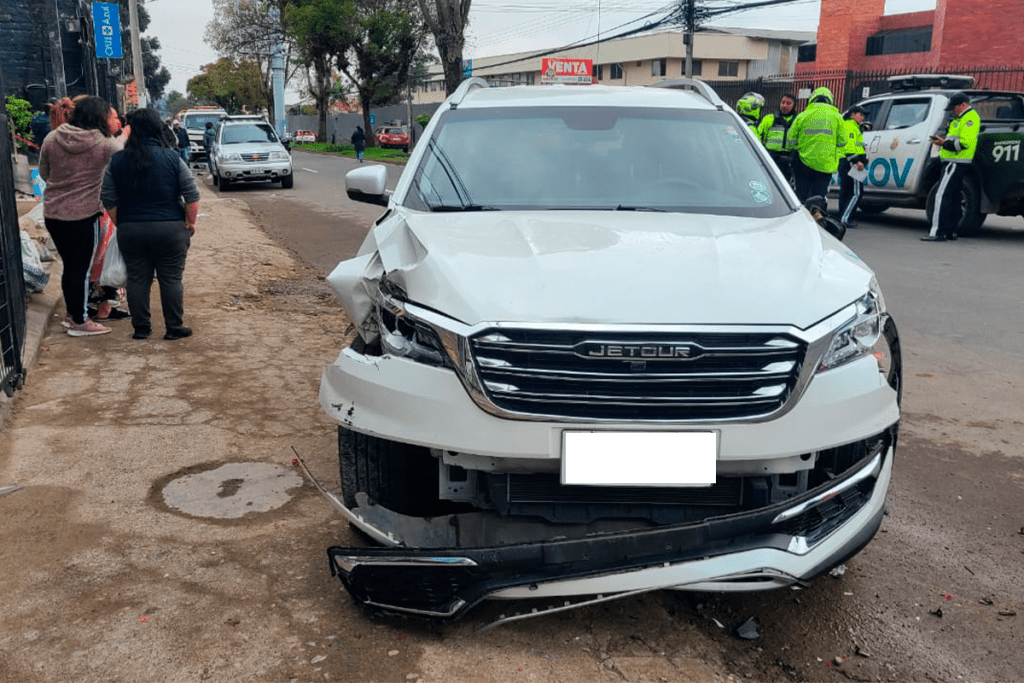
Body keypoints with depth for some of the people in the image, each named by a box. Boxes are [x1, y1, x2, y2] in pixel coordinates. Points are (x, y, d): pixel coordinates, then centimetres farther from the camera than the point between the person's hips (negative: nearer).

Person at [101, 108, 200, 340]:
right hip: (170, 230, -2)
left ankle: (141, 328, 16)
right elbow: (192, 196, -6)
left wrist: (120, 225, 17)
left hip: (130, 231, 2)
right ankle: (174, 328, 10)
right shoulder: (171, 158, -6)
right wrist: (191, 222, 5)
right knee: (171, 279, 5)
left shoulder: (117, 160, 2)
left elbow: (109, 200, 6)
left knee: (137, 279, 10)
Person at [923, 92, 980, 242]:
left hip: (956, 163, -11)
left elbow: (965, 142, -22)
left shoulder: (970, 118, -10)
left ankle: (937, 232, -19)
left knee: (941, 196, -15)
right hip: (955, 163, 11)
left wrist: (945, 143, -17)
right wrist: (944, 140, 12)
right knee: (952, 197, 13)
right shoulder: (962, 118, 22)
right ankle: (951, 231, 19)